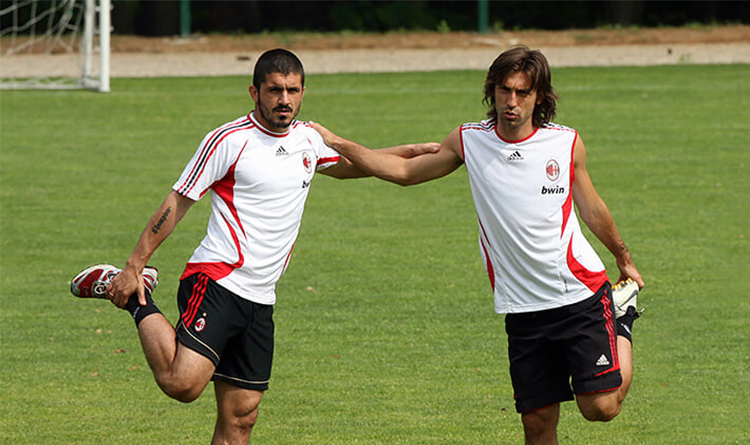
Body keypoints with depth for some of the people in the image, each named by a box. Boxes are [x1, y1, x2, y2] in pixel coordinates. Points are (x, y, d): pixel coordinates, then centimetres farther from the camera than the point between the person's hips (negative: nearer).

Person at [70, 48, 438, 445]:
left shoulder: (307, 139, 14)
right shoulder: (230, 140, -7)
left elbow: (351, 165, 35)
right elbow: (177, 202, -4)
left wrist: (414, 152, 26)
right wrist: (135, 265, -7)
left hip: (260, 300, 7)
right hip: (217, 281, -7)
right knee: (182, 383, -23)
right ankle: (138, 304, 1)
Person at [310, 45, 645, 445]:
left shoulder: (567, 144, -2)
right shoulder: (468, 141, 1)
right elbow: (405, 171, 16)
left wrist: (624, 261, 27)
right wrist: (337, 144, 13)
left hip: (581, 294, -1)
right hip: (523, 308, 2)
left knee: (600, 406, -10)